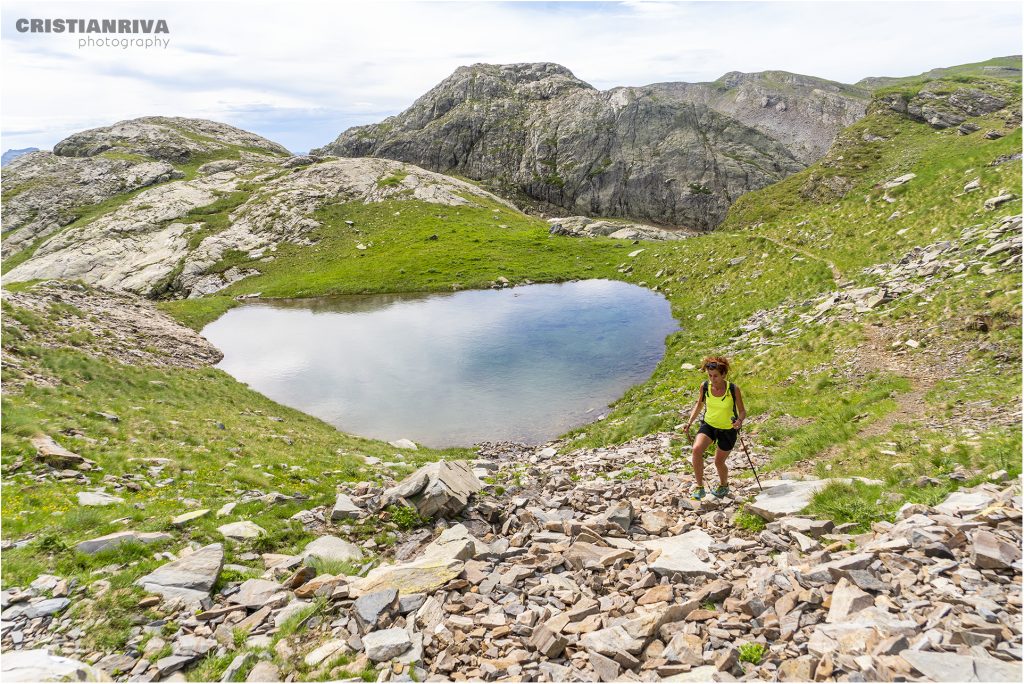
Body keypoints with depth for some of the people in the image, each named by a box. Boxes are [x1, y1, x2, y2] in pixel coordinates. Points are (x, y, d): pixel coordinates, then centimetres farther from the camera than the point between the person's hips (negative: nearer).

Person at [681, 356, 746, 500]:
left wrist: (740, 420, -32)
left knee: (719, 462, 10)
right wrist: (689, 422, -6)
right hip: (708, 424, 2)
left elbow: (742, 411, -10)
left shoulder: (733, 390, -20)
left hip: (728, 429, -2)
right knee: (696, 449, -25)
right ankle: (699, 487, -13)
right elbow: (699, 405, 5)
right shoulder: (704, 386, -12)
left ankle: (724, 485, 44)